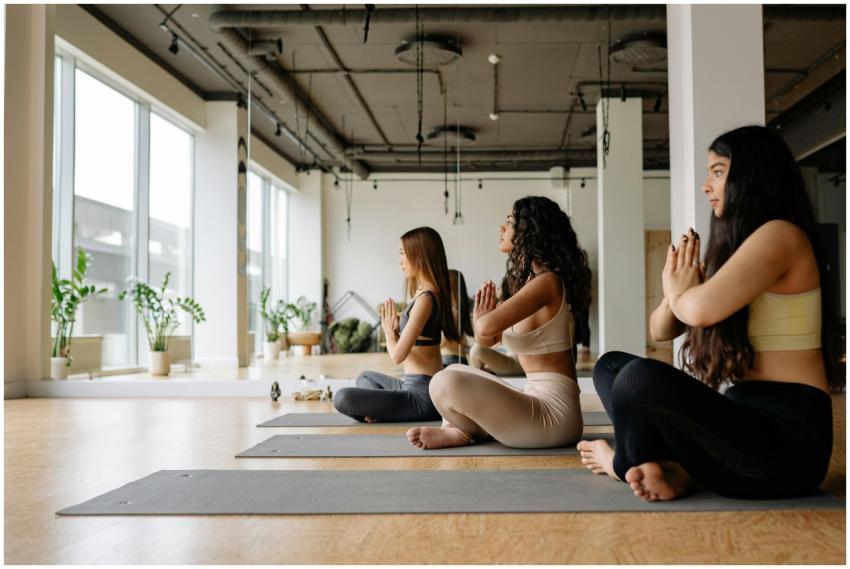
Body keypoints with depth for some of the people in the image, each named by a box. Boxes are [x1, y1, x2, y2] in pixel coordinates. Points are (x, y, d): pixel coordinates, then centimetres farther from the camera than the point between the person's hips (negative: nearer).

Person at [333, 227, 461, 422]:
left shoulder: (425, 298, -18)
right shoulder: (427, 294, 12)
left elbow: (398, 354, -19)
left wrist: (389, 332, 0)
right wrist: (396, 330, -4)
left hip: (423, 394, -11)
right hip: (415, 386, 11)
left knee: (343, 398, -23)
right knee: (366, 378, 35)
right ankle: (380, 410, 6)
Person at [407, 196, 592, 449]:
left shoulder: (547, 282, -15)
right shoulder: (530, 280, 15)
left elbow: (487, 328, -29)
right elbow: (487, 338, 19)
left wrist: (481, 319, -5)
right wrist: (484, 317, -2)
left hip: (554, 412, -11)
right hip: (537, 399, 11)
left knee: (446, 383, -26)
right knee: (454, 372, 25)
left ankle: (461, 431, 3)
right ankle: (463, 427, -1)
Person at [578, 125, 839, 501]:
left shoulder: (779, 234, -11)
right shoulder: (731, 246, 17)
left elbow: (702, 309, -28)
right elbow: (660, 331, 17)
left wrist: (680, 292, -4)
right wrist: (674, 292, -5)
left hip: (785, 439, -10)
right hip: (747, 419, 10)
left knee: (640, 377, -31)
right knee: (611, 365, 12)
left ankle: (627, 465, 2)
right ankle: (674, 468, -10)